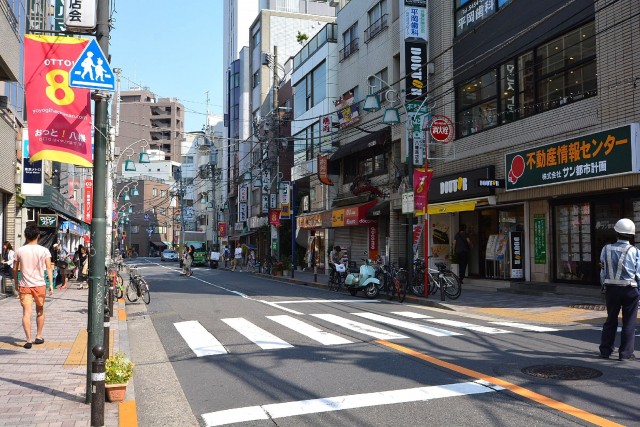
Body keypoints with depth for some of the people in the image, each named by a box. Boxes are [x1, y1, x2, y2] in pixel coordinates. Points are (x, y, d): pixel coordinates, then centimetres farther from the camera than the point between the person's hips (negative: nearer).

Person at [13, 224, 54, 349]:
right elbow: (49, 268, -11)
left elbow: (15, 269, 6)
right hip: (40, 285, 0)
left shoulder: (19, 251, 0)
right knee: (40, 311, 17)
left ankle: (29, 340, -10)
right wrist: (51, 284, -11)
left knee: (26, 313, -2)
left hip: (24, 286, 0)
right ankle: (39, 336, 24)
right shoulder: (44, 250, -5)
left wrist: (16, 282, 20)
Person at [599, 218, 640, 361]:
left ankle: (605, 350, 19)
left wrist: (604, 287, 13)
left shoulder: (606, 249, -2)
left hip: (611, 289, 3)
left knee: (611, 320, 15)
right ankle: (625, 353, 9)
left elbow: (603, 272, 3)